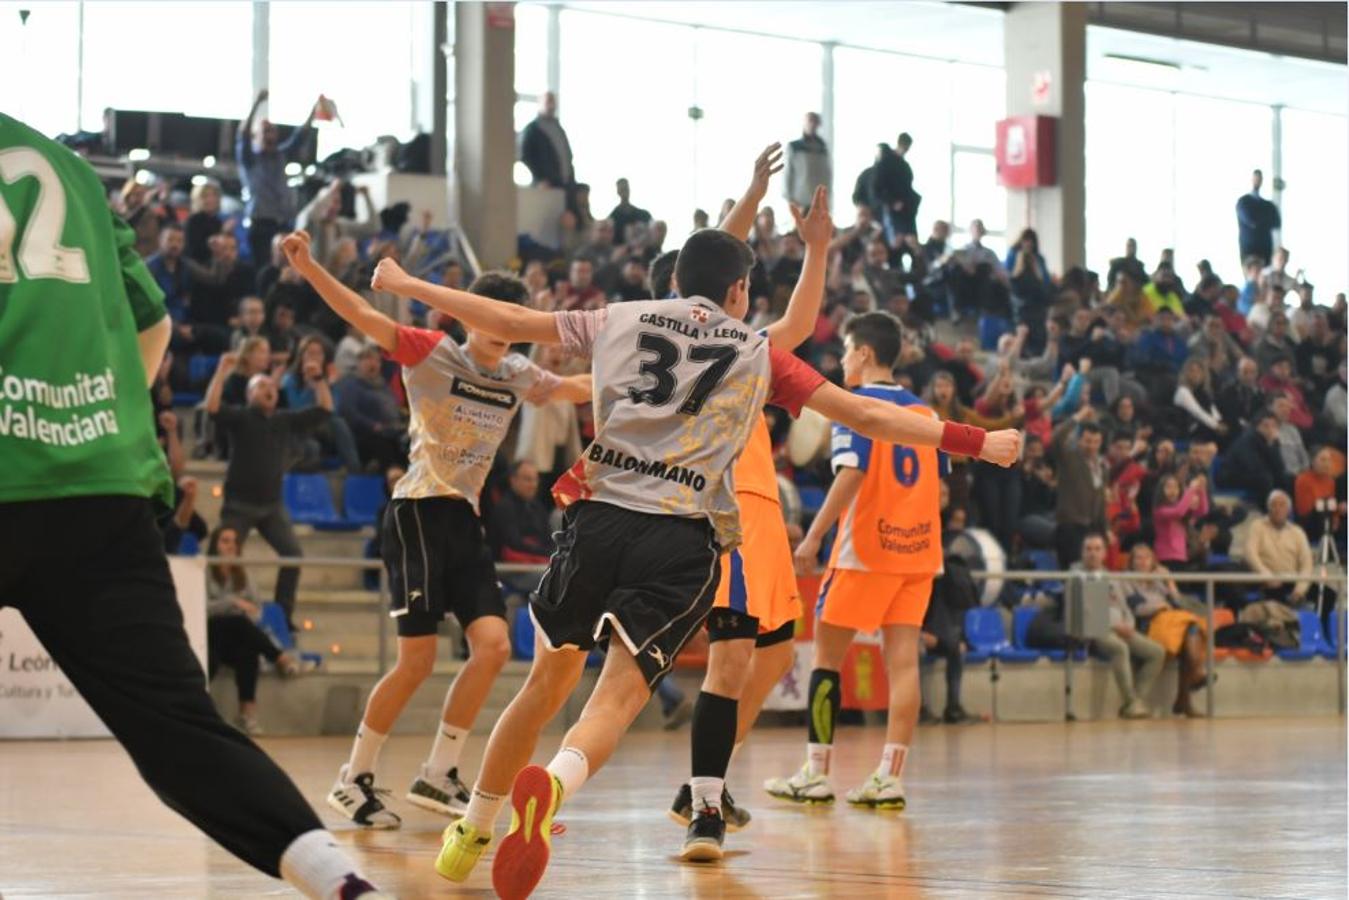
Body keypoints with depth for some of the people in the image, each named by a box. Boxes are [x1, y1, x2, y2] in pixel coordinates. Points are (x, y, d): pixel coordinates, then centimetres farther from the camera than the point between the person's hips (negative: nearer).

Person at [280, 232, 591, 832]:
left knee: (493, 645, -6)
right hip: (418, 512, -7)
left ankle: (437, 777, 7)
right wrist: (309, 270, -32)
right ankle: (353, 779, 6)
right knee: (418, 659, -10)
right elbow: (366, 318, -19)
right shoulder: (433, 354, -8)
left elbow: (573, 389, 26)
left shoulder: (517, 375, 10)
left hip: (465, 519, 7)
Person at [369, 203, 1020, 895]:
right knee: (618, 696, -9)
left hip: (599, 515, 2)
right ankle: (552, 782, -42)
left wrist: (407, 285, 39)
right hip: (684, 537, -2)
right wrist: (976, 442, 19)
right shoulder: (758, 353, 13)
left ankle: (468, 836, 26)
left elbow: (509, 322, 25)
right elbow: (867, 417, 12)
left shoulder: (620, 319, 17)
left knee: (547, 684, 19)